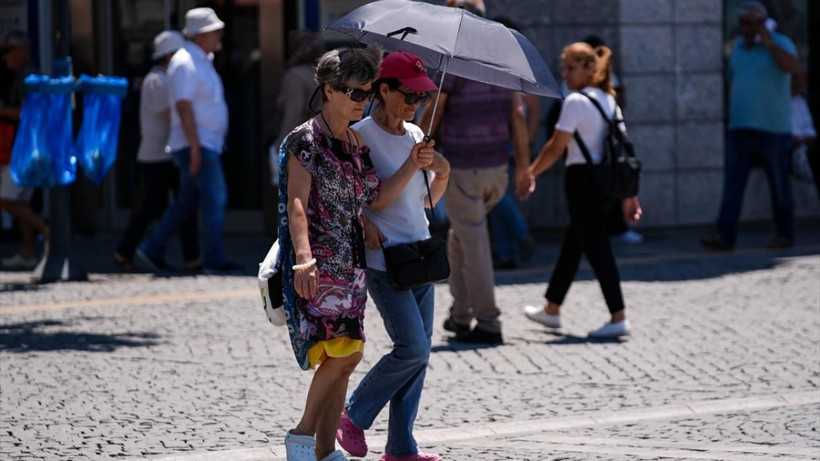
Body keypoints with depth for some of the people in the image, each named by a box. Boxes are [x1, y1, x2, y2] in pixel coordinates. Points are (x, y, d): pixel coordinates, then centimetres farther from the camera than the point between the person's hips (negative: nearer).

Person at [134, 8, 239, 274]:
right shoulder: (185, 63, -14)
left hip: (206, 145, 10)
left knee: (186, 202, 12)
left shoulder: (203, 61, 18)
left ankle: (151, 251, 17)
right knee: (215, 198, -11)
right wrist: (195, 147, -25)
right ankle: (214, 260, -9)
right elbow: (183, 106, -20)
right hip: (195, 145, -10)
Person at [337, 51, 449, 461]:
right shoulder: (362, 135, -10)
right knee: (413, 348, -14)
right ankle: (353, 415, 5)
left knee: (418, 354, 4)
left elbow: (442, 172, 27)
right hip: (382, 259, -7)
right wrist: (362, 224, -18)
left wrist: (426, 207, 10)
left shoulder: (415, 136, 11)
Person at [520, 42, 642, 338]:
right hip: (608, 180, 9)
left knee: (596, 248, -6)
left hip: (583, 179, -9)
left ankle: (618, 317, -10)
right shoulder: (609, 101, 13)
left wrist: (528, 174, 0)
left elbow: (555, 148, -12)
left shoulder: (576, 102, -12)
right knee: (572, 243, 20)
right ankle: (552, 309, 31)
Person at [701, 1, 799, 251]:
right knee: (732, 181, -5)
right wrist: (731, 115, 16)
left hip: (773, 129, -5)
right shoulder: (737, 47, 14)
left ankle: (785, 234, 15)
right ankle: (725, 236, -11)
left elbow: (792, 66, -24)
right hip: (740, 128, 5)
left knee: (779, 184, 4)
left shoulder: (780, 44, -3)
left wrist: (768, 43, -19)